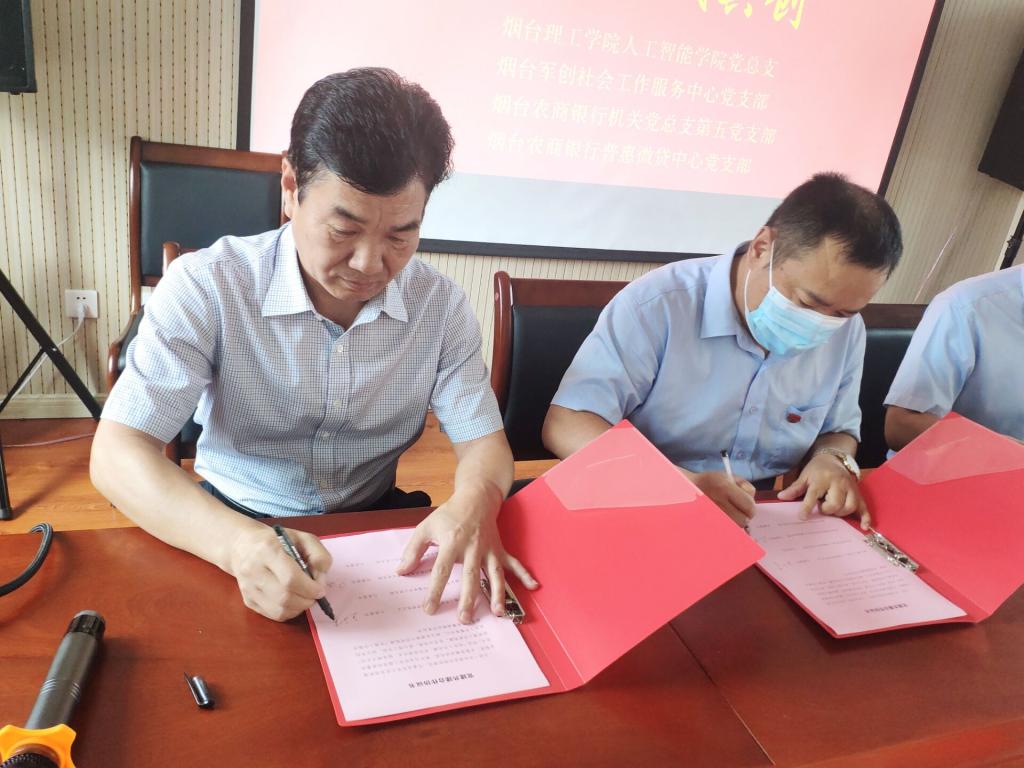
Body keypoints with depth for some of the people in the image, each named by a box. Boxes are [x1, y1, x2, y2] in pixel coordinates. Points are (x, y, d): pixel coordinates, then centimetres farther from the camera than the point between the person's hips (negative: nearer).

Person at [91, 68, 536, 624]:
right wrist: (234, 541, -40)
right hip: (233, 527, -3)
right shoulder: (207, 287, -18)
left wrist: (472, 506, -30)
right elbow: (116, 453, -21)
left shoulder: (441, 305, -9)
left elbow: (483, 441, -6)